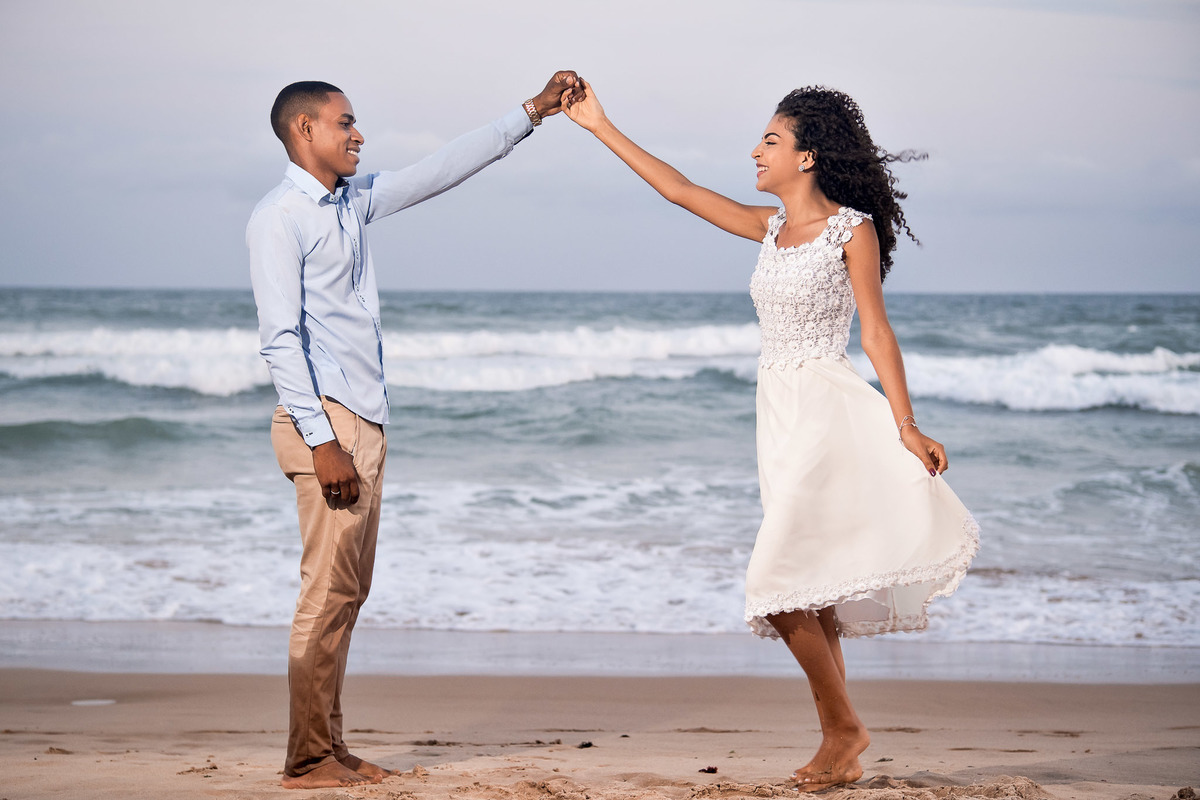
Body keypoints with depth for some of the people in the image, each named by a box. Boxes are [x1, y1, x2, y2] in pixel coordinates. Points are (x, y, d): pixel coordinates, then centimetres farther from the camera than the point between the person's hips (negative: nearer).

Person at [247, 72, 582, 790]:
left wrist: (532, 113, 20)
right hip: (325, 420, -9)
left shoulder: (355, 201, 16)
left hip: (365, 421, 9)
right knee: (329, 590, -9)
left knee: (350, 592, 9)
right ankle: (308, 759, -4)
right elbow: (281, 339, -15)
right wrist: (321, 442, -20)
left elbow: (445, 170, 23)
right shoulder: (279, 219, -8)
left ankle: (331, 749, 14)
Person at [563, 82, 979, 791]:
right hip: (780, 413, 8)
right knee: (809, 591, 8)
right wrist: (601, 127, 17)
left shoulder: (852, 228, -6)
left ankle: (843, 725, 0)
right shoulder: (772, 226, 13)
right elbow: (680, 190, 17)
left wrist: (906, 427, -15)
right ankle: (841, 748, 14)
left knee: (781, 585, -13)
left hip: (828, 409, -8)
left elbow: (876, 334, -9)